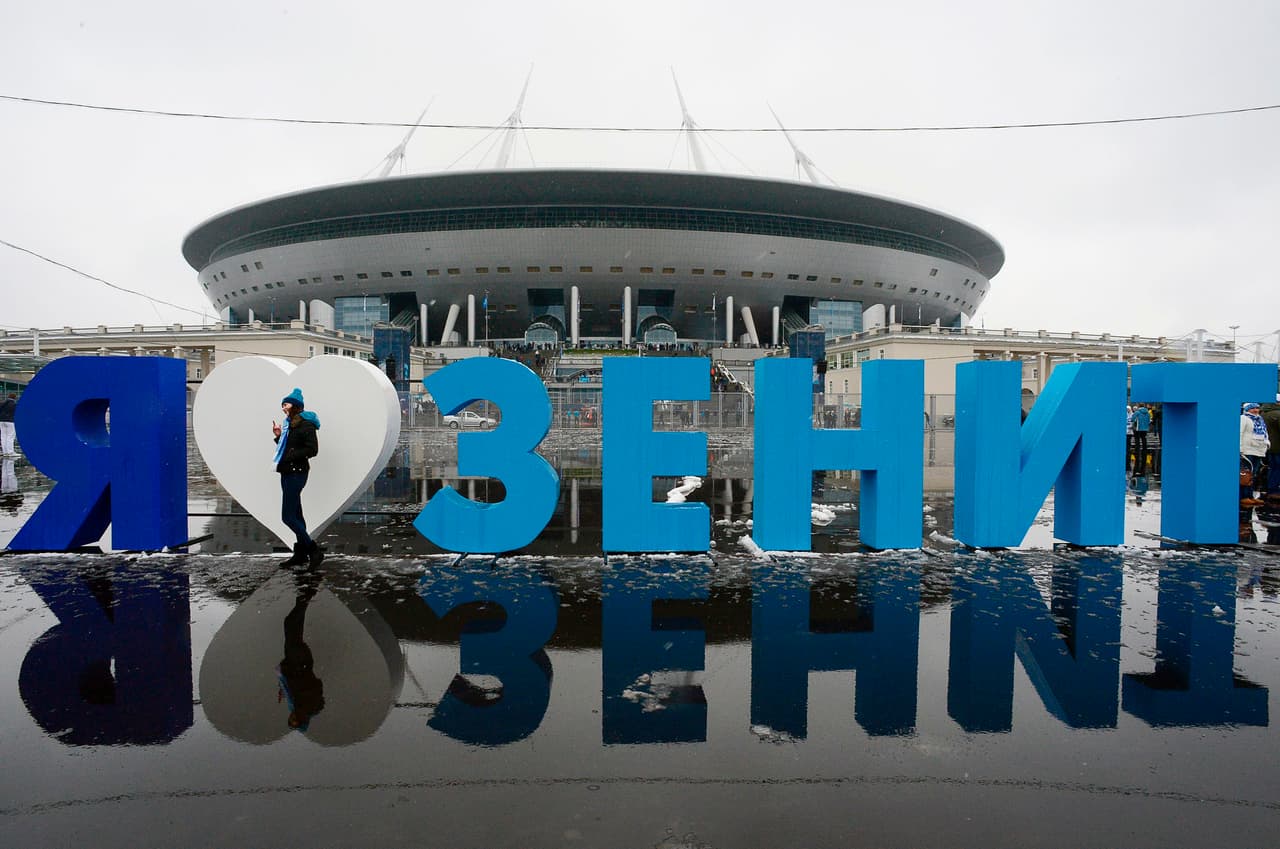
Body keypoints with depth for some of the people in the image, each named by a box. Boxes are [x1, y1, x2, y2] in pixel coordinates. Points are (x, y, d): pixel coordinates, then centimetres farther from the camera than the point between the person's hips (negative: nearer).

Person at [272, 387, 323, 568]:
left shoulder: (306, 424, -12)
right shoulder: (290, 424, 15)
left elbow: (312, 450, -19)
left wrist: (290, 456, -18)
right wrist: (278, 436, 7)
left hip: (296, 473, -10)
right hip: (288, 473, 10)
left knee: (288, 516, -11)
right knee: (295, 515, 13)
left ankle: (314, 551, -5)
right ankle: (301, 554, 21)